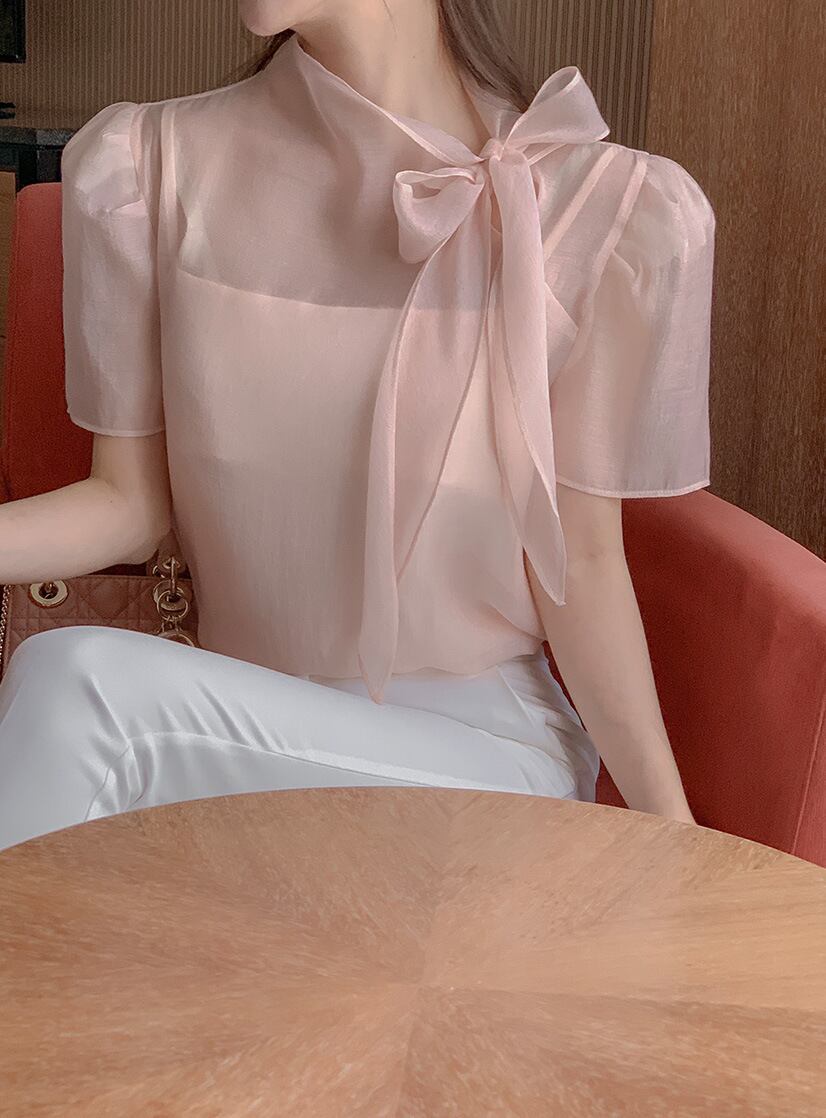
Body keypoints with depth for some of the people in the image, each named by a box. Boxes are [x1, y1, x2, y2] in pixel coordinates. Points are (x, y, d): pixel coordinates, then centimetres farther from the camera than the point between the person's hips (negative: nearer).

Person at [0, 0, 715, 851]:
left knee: (77, 682, -26)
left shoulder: (615, 210, -10)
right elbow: (132, 502, 2)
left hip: (482, 744, -2)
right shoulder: (141, 165, -2)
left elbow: (579, 558, -4)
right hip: (229, 729, 3)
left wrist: (672, 831, -8)